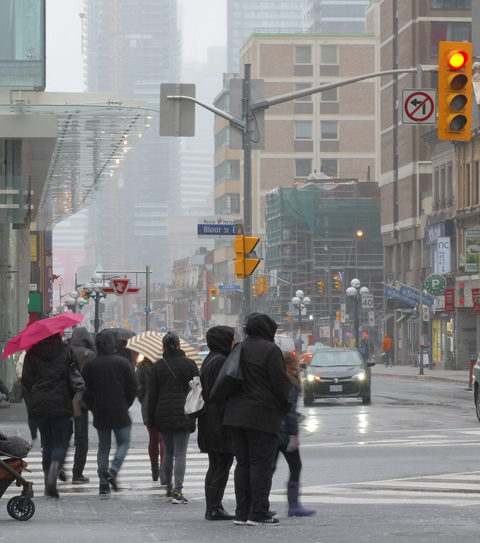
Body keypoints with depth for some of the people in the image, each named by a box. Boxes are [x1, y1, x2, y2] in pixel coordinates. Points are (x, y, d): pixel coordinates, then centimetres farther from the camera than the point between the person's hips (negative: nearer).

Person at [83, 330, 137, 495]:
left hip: (100, 413, 2)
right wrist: (126, 405, 9)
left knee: (103, 446, 11)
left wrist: (93, 407, 12)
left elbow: (86, 389, 0)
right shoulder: (122, 362, -7)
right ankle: (113, 470, -13)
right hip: (120, 413, -2)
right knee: (124, 443, 11)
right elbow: (133, 387, -4)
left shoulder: (90, 365, -2)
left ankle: (103, 481, 4)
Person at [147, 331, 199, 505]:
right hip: (183, 414, -3)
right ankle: (178, 491, -18)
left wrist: (152, 419, 11)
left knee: (168, 452, 17)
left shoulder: (158, 366, 4)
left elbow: (152, 394, 6)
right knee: (180, 454, -7)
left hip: (163, 414, 3)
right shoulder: (189, 364, -1)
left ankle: (169, 488, 25)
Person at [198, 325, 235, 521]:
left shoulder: (209, 360, 16)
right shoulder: (221, 361, -15)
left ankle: (211, 508, 13)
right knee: (223, 464, -6)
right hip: (220, 422, -10)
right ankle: (215, 508, -7)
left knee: (215, 465, 12)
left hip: (209, 422, 10)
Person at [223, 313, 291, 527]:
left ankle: (242, 512, 12)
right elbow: (280, 383, -12)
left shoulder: (239, 349, 12)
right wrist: (285, 405, 5)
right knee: (261, 464, -4)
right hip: (262, 415, -7)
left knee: (243, 463, 11)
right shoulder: (270, 350, -10)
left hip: (236, 414, 7)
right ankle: (258, 513, -6)